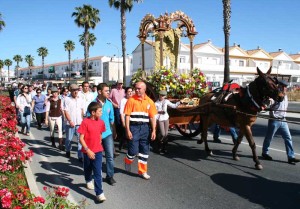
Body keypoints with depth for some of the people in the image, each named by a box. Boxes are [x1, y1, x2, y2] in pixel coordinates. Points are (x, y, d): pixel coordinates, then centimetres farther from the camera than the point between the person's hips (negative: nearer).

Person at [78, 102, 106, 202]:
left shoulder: (101, 122, -3)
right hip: (87, 151, -2)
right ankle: (89, 181, 52)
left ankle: (99, 193, 1)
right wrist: (87, 150, -21)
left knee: (98, 172, -3)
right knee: (88, 169, 22)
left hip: (98, 151, 2)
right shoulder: (85, 122, -16)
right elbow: (81, 138, -16)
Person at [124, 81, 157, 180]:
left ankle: (143, 171, 21)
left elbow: (152, 117, 5)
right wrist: (128, 130, -11)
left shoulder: (149, 101, 4)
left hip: (145, 128, 3)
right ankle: (128, 161, 31)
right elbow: (127, 116, -6)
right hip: (134, 127, -3)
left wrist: (153, 130, -1)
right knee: (134, 150, -2)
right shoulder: (131, 100, -4)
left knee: (145, 150, 8)